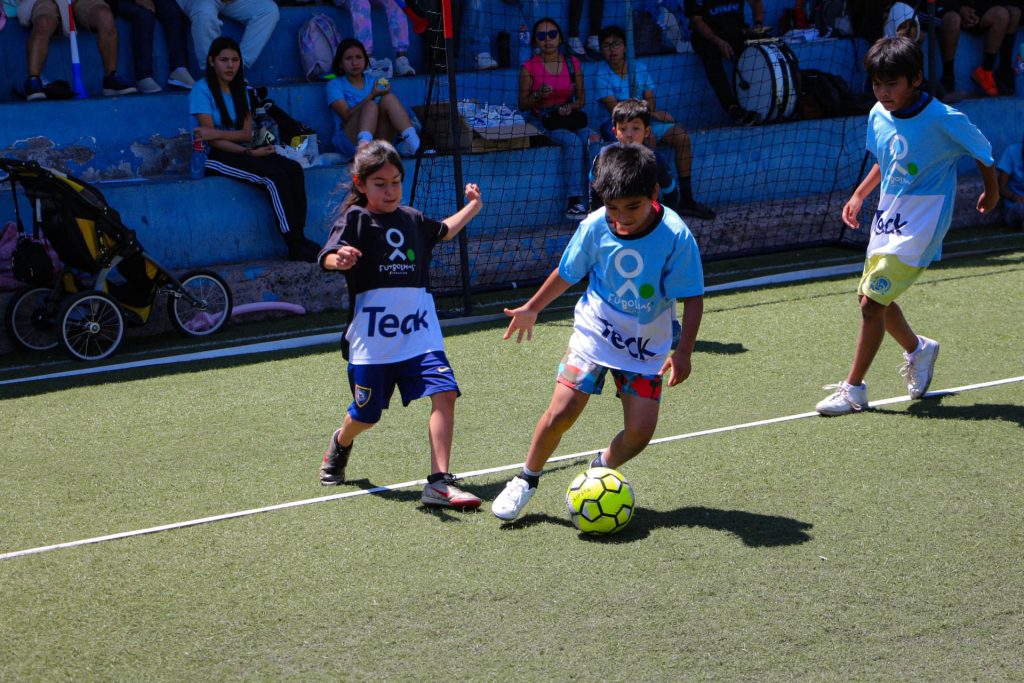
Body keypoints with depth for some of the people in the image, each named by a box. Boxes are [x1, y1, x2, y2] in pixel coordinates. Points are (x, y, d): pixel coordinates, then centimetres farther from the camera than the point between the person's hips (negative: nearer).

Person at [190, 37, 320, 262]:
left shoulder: (240, 90, 16)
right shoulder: (202, 90, -5)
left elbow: (247, 134, 3)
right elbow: (212, 141, -13)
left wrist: (218, 133, -16)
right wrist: (250, 153, -20)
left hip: (240, 152, 7)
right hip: (214, 158, -7)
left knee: (293, 169, -21)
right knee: (275, 175, -29)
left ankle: (298, 238, -30)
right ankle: (296, 246, -30)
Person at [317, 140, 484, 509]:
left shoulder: (412, 219, 12)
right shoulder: (355, 219, -5)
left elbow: (442, 232, 36)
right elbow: (327, 257, -23)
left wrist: (471, 208, 34)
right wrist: (340, 259, -45)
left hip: (419, 332, 4)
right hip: (371, 337, -4)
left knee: (444, 393, -16)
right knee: (366, 415, 9)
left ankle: (439, 482, -14)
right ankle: (340, 444, 46)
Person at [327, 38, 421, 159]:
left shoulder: (374, 82, 19)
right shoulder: (335, 85, 7)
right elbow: (347, 115, -9)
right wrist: (372, 96, -16)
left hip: (377, 140, 3)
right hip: (349, 143, -3)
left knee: (389, 98, -19)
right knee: (371, 105, -29)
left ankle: (412, 141, -41)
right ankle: (363, 147, -58)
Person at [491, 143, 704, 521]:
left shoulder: (676, 236, -22)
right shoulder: (595, 226, -15)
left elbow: (692, 298, -14)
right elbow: (567, 273, 4)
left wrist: (683, 351, -23)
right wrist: (531, 309, 15)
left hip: (646, 345, 0)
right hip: (594, 331, 0)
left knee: (641, 430, -7)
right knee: (561, 411, -11)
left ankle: (601, 469, 25)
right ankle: (526, 479, 12)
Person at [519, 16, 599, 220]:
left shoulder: (572, 63, 8)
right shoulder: (529, 67, -1)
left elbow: (581, 99, 13)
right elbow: (522, 105, 0)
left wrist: (571, 106, -8)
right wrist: (538, 95, -18)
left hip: (569, 117, 4)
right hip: (541, 119, -3)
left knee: (593, 139, -28)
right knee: (574, 141, -32)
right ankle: (574, 202, -33)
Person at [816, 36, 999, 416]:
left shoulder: (943, 121, -20)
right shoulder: (879, 116, -1)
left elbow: (983, 152, -2)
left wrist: (991, 193, 12)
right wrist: (859, 195, 10)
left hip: (919, 227, -7)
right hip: (888, 217, 7)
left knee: (872, 301, -13)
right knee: (873, 298, 15)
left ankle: (854, 389, -2)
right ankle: (918, 349, 43)